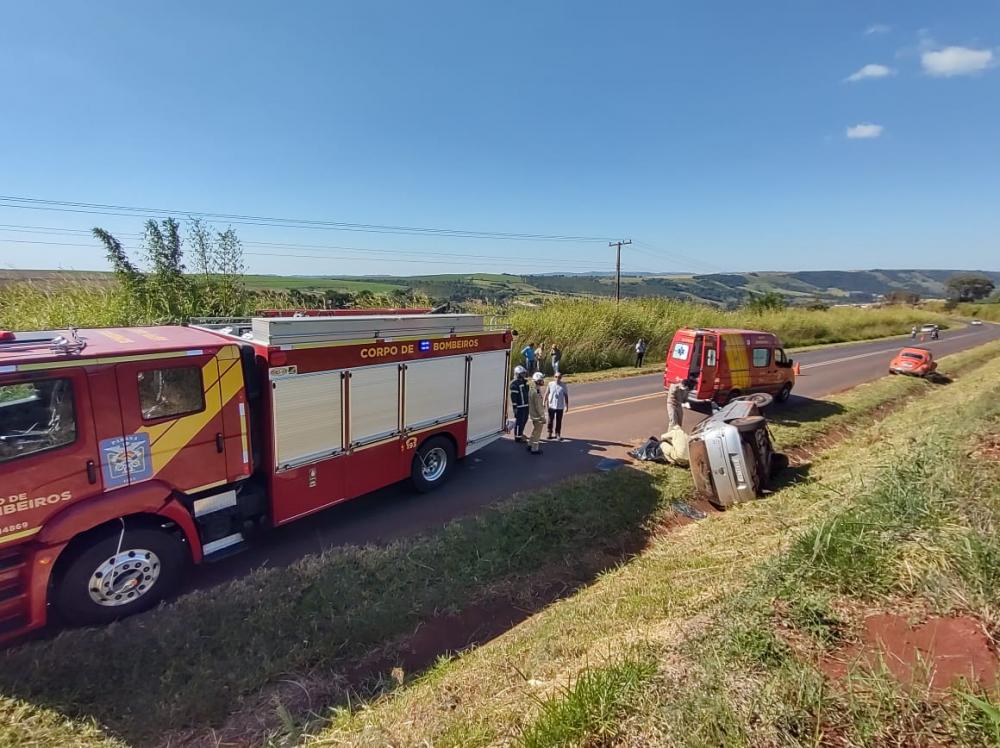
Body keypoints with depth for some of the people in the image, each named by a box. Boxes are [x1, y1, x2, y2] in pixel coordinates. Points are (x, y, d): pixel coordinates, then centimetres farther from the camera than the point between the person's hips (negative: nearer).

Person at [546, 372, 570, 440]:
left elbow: (566, 396, 3)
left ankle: (558, 434, 15)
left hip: (560, 407, 0)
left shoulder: (563, 386, -3)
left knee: (558, 421, 4)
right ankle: (550, 433, 24)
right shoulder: (550, 384, -2)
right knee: (550, 420, 10)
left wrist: (567, 406, 3)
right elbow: (546, 393, 4)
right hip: (551, 406, 0)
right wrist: (545, 402, 1)